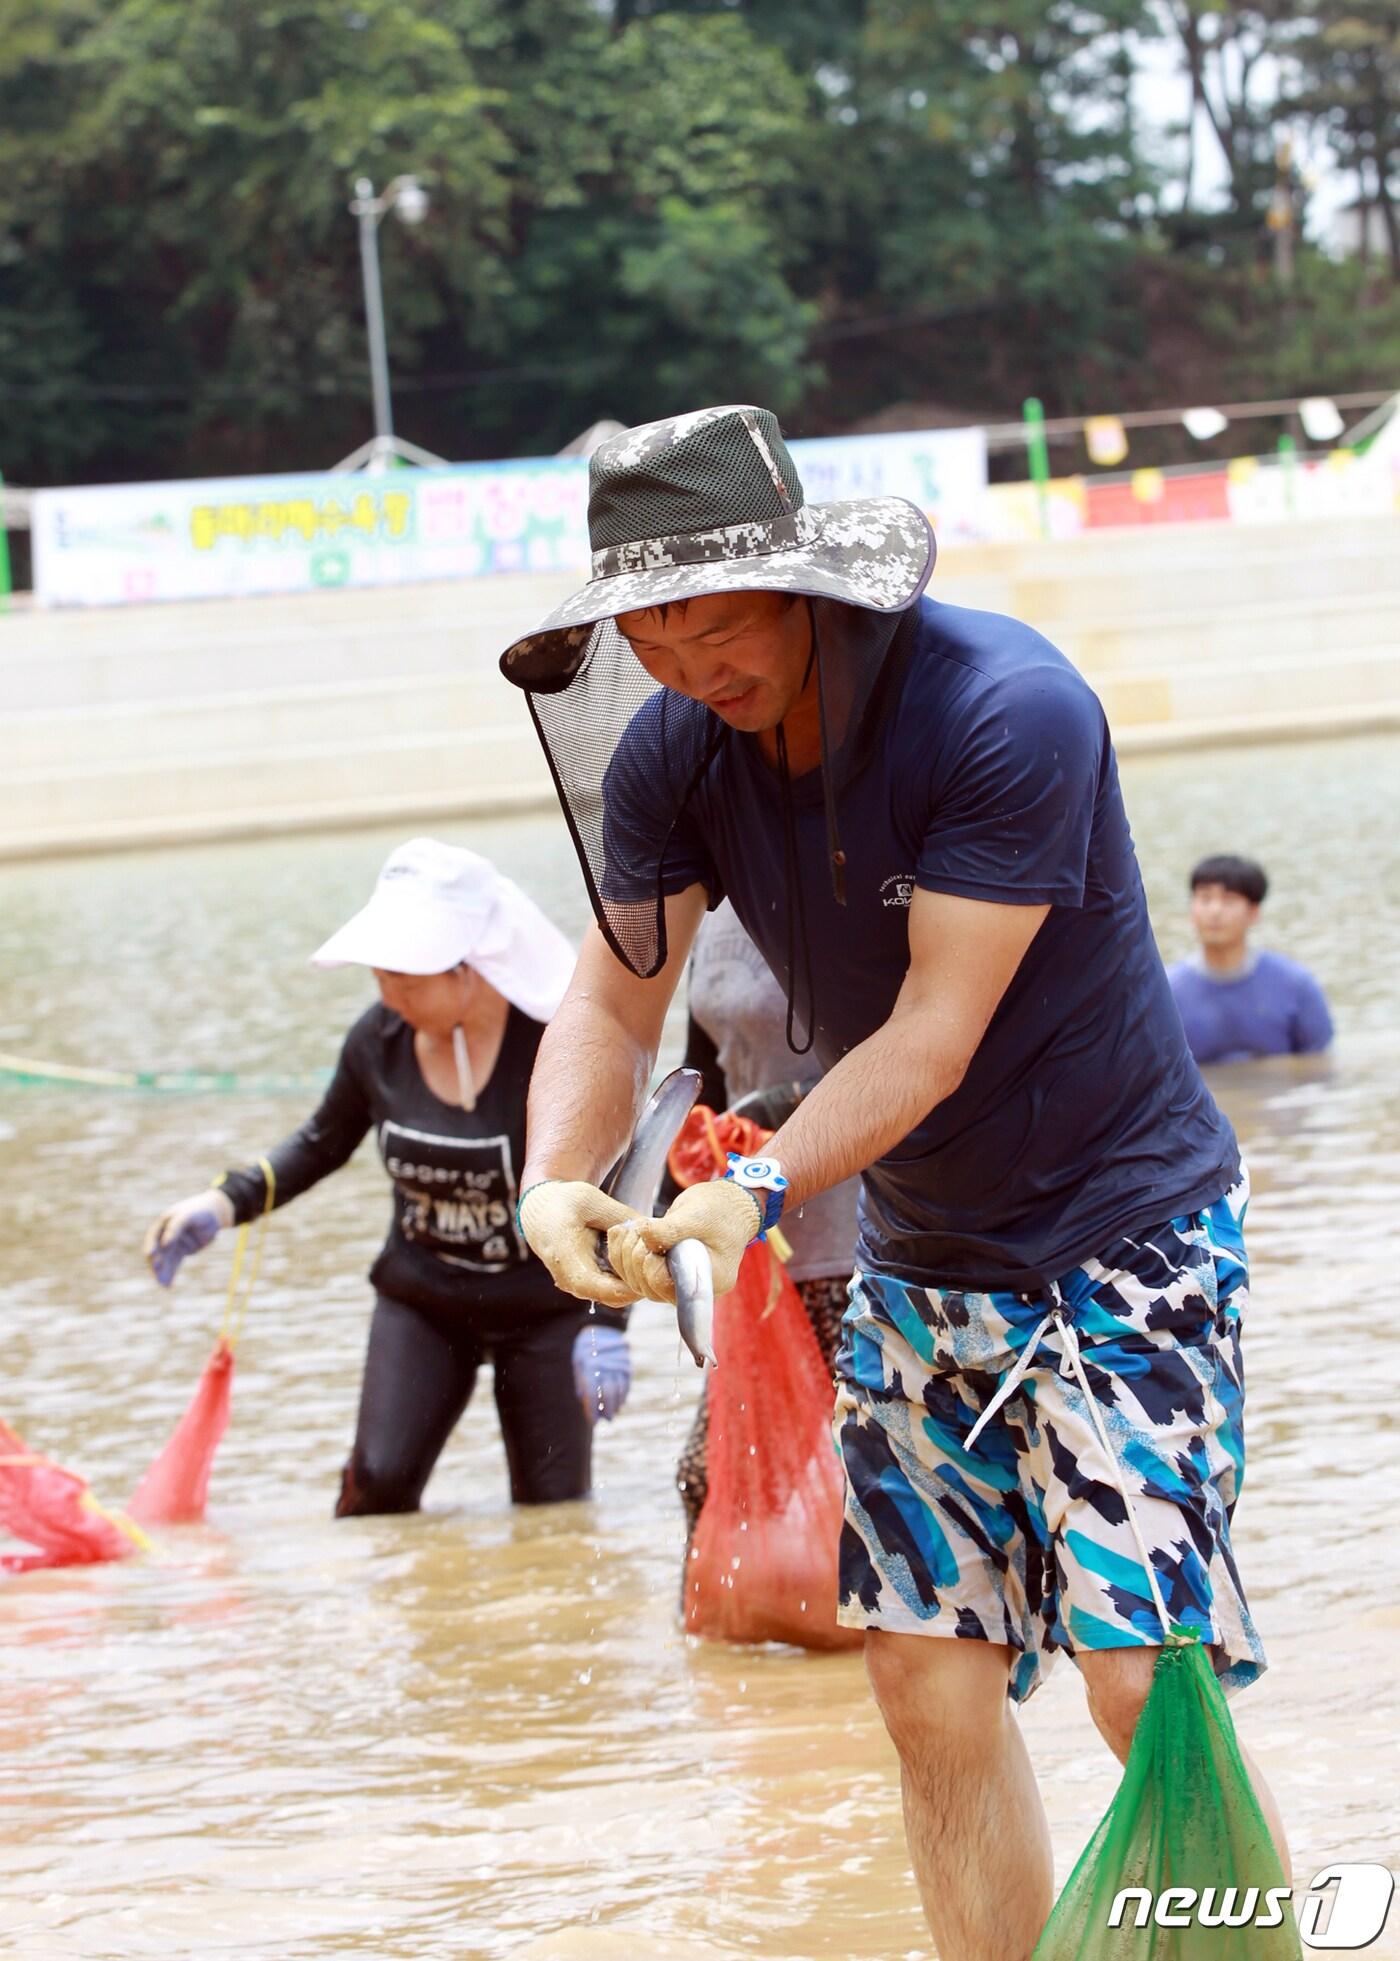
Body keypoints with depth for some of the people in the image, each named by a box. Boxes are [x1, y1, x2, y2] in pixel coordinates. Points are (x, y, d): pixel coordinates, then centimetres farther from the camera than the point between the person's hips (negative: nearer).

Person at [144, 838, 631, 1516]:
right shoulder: (378, 1041, -8)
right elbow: (322, 1143, 12)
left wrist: (605, 1322, -23)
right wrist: (224, 1204, -3)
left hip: (545, 1302, -2)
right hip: (421, 1300, 3)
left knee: (554, 1513, -5)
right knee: (380, 1480, -16)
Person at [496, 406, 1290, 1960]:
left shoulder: (1011, 710, -24)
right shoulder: (669, 755, -6)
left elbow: (936, 1034, -25)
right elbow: (614, 1005, -3)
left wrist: (758, 1188, -37)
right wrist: (553, 1178, -23)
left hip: (1122, 1230, -6)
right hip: (918, 1258, 6)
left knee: (1146, 1682, -15)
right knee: (931, 1684, 1)